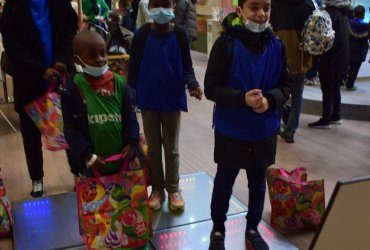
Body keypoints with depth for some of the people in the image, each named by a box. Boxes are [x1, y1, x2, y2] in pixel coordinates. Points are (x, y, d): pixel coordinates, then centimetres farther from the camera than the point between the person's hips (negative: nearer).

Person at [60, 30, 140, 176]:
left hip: (120, 157, 2)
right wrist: (88, 155, -19)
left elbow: (130, 116, 1)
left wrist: (131, 143, -12)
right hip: (91, 163, -2)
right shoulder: (72, 91, -12)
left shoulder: (120, 84, -6)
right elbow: (71, 129, -10)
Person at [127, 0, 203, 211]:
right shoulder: (142, 34, -5)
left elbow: (186, 66, -2)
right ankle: (157, 189, 27)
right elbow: (134, 67, -1)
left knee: (171, 148, 12)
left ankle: (173, 189, 26)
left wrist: (193, 85, -21)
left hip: (172, 99, 0)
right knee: (153, 148, 12)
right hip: (148, 99, 1)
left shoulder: (180, 35, -5)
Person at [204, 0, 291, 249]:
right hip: (230, 132, -3)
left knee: (258, 184, 20)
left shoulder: (277, 45, -4)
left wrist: (270, 99, -19)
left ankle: (253, 229, 42)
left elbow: (286, 84, 2)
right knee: (224, 184, 15)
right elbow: (211, 87, -15)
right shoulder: (226, 43, -14)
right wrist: (242, 99, -28)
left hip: (265, 131, 3)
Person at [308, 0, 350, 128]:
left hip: (329, 58, -9)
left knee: (327, 90, -3)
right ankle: (335, 116, 23)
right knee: (335, 88, 16)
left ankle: (325, 120, 2)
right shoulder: (343, 12, 11)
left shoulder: (330, 11, -16)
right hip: (341, 57, 9)